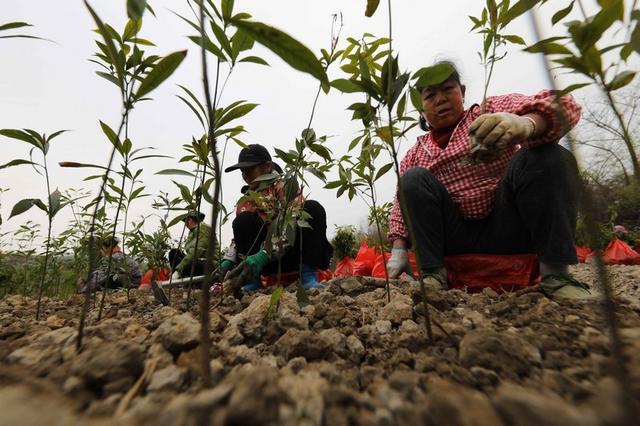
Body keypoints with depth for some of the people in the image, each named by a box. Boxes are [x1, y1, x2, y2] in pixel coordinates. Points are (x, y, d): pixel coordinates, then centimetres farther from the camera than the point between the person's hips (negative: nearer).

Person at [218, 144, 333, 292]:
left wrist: (264, 254, -33)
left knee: (312, 208, -25)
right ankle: (252, 279, -15)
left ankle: (308, 274, -24)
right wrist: (228, 260, -12)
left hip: (295, 253, -3)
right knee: (243, 220, -18)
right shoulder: (246, 201, 11)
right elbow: (240, 235, 7)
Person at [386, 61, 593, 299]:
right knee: (413, 178, -16)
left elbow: (562, 106, -13)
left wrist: (526, 123, -38)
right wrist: (399, 249, -7)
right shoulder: (416, 154, 10)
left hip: (508, 227, -1)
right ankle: (433, 275, -20)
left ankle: (555, 274, -20)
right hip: (457, 237, 2)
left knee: (547, 156, -21)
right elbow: (404, 205, 8)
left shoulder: (491, 111, 4)